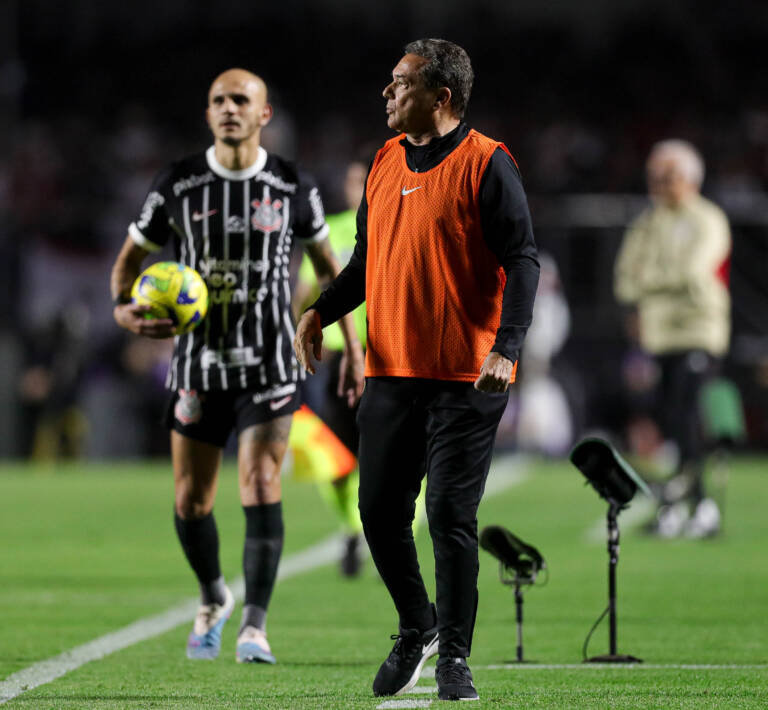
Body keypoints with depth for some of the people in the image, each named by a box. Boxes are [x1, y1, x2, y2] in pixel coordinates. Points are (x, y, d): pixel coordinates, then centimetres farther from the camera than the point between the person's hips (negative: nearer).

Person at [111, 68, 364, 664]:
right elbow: (131, 257, 8)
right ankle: (213, 601, 32)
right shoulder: (178, 185, -1)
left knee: (261, 485, -16)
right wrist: (125, 307, -14)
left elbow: (328, 263, 12)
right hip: (198, 363, 2)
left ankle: (255, 625, -11)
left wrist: (353, 348, 9)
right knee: (191, 501, 5)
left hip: (270, 364, -2)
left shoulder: (293, 187, -1)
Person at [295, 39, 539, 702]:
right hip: (390, 369, 6)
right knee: (380, 510, 6)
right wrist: (321, 312, 7)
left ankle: (454, 656, 7)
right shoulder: (386, 162, 13)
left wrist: (505, 347, -21)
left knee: (451, 517, -5)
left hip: (466, 378, -6)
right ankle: (416, 628, 27)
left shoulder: (486, 165, -7)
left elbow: (522, 261, -10)